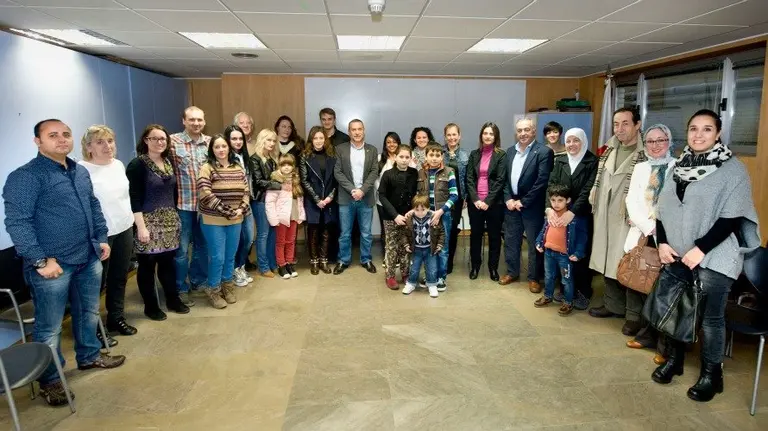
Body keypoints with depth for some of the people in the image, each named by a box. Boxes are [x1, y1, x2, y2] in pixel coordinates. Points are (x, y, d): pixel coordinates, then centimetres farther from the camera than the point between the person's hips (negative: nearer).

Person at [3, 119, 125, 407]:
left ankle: (89, 356, 40)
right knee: (49, 327, 5)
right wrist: (40, 260, -20)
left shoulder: (81, 172, 11)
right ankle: (49, 380, 21)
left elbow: (94, 206, 21)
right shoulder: (26, 177, -13)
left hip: (88, 259, 7)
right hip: (53, 264, -7)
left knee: (88, 313, 20)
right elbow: (17, 222, -18)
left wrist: (101, 238, 15)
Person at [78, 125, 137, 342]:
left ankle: (116, 318, 32)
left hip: (125, 229, 7)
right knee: (97, 282, 3)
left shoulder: (118, 165, 7)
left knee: (120, 277, 16)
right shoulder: (82, 170, -16)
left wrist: (132, 220, 18)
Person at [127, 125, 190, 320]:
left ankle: (173, 299, 27)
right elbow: (134, 199, -15)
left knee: (168, 262, 13)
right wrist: (141, 226, -19)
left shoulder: (168, 162, 10)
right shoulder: (137, 165, -11)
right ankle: (151, 306, 17)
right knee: (147, 265, 5)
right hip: (149, 223, -6)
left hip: (170, 221, 6)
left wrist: (175, 217, 15)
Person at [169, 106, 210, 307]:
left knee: (203, 245, 17)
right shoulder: (173, 141, -7)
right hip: (182, 204, -4)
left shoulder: (210, 142, 6)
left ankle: (198, 280, 34)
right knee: (182, 249, 5)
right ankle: (181, 289, 19)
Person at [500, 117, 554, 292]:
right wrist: (508, 199, -3)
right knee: (510, 240, 14)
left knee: (534, 243, 4)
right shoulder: (510, 152, 10)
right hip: (511, 204, 6)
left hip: (532, 207, -5)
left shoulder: (544, 152, -9)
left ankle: (534, 277, 18)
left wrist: (523, 202, -15)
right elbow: (504, 178, 11)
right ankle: (512, 272, 30)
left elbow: (542, 181, -16)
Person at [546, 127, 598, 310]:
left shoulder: (592, 162, -7)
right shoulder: (560, 161, 6)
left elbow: (588, 190, -16)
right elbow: (551, 185, -2)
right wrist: (549, 208, -19)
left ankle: (583, 292, 21)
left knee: (582, 255, 5)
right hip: (560, 214, 3)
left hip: (583, 217, -3)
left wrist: (571, 212, -26)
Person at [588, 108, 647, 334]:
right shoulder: (610, 149, 11)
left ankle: (634, 315, 14)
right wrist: (596, 206, 15)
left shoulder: (646, 154, -13)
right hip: (606, 217, 7)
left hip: (630, 219, -7)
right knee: (608, 262, 16)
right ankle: (613, 304, 32)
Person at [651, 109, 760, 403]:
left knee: (710, 317, 1)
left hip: (714, 258, -5)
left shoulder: (733, 169, -6)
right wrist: (662, 243, -2)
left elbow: (732, 217, -13)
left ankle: (711, 374, 17)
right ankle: (674, 360, 30)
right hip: (676, 255, 5)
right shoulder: (677, 168, 10)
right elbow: (663, 210, 11)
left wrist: (700, 249, -18)